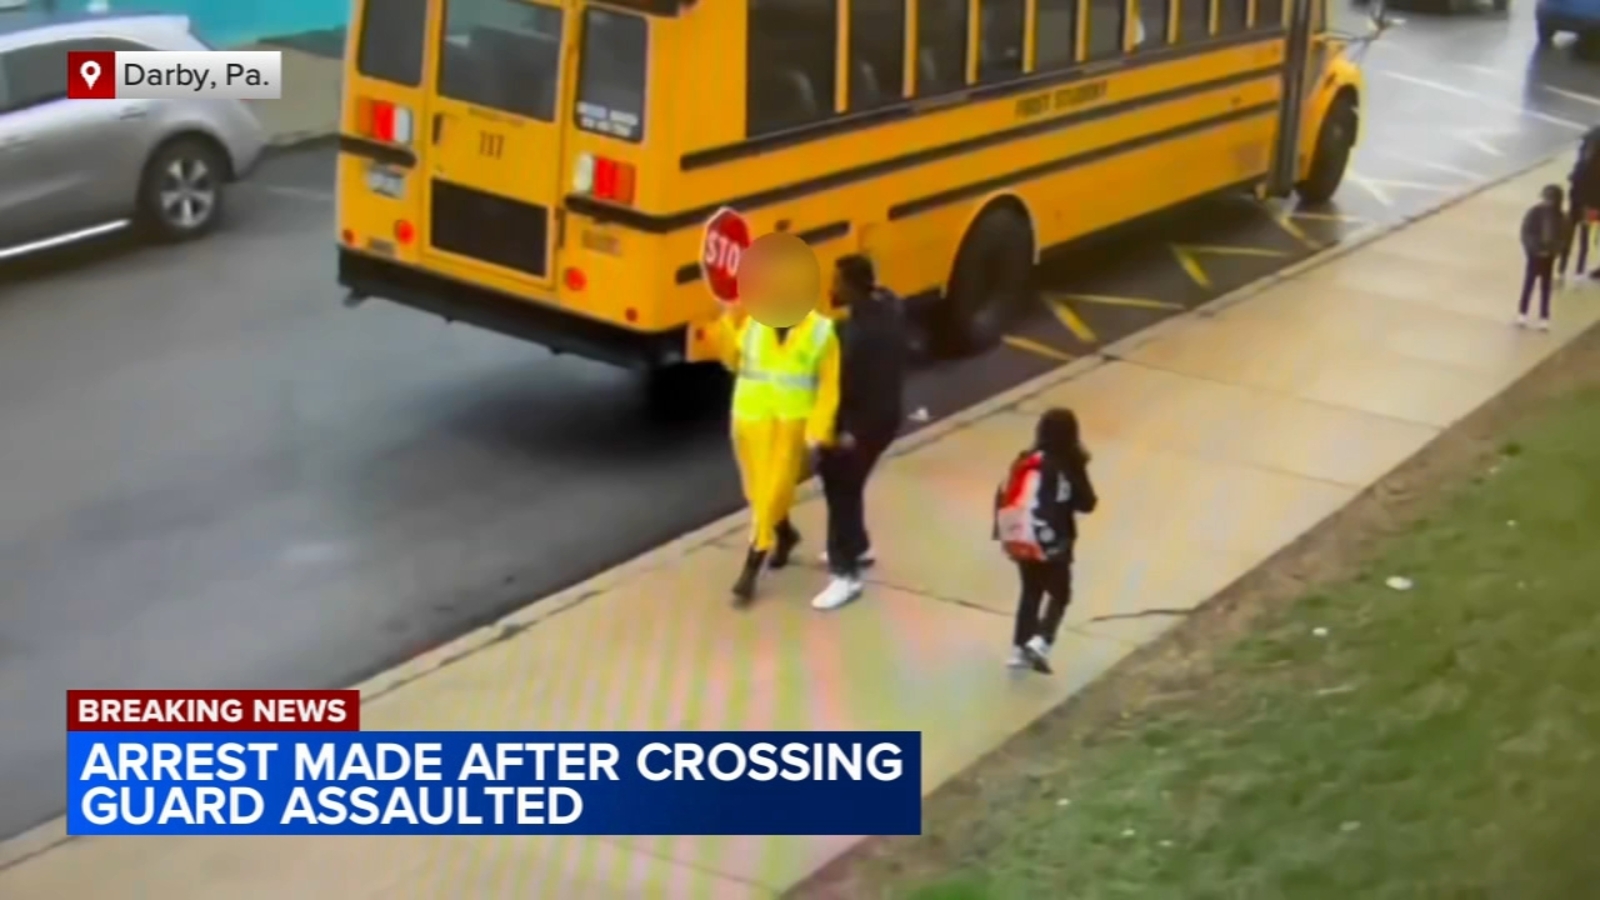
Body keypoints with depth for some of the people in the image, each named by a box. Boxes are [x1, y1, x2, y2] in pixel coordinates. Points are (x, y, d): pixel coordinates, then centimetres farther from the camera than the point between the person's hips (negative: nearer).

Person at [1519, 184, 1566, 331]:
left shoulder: (1560, 217, -8)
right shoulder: (1535, 213, -12)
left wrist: (1554, 250, -8)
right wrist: (1535, 249, -10)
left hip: (1549, 255, 1)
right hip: (1535, 254, -1)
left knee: (1545, 287, 12)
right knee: (1529, 283, 8)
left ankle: (1544, 318, 18)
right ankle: (1522, 313, 18)